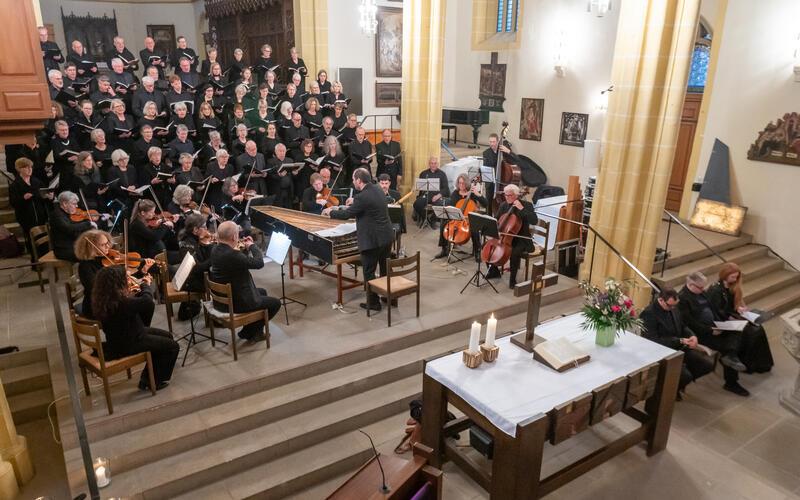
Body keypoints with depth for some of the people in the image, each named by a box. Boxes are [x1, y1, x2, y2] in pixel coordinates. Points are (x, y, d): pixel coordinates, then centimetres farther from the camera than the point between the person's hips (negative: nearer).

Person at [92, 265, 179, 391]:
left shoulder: (103, 298, -5)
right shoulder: (119, 303, -35)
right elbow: (147, 301, -30)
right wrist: (147, 285, -10)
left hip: (119, 337, 9)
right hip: (126, 345, -9)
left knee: (167, 336, 19)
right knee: (172, 346, 0)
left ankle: (147, 378, 29)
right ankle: (156, 381, 20)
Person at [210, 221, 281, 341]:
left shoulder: (215, 250, -3)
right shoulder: (232, 255, -32)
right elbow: (259, 263, -22)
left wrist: (246, 248, 3)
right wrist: (252, 246, -7)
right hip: (236, 303, -9)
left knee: (262, 292, 30)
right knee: (275, 303, 9)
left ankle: (250, 330, 34)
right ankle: (249, 332, 18)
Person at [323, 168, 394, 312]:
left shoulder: (362, 197, -21)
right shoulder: (377, 189, 5)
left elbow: (346, 214, -12)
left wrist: (330, 212, 4)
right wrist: (355, 202, 29)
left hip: (372, 240, -8)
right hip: (386, 236, 8)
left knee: (369, 272, 5)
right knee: (385, 268, 19)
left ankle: (373, 303, 13)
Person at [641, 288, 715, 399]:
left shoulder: (673, 308, 5)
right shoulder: (648, 314, -21)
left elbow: (682, 327, 16)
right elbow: (654, 341, -24)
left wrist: (692, 336, -7)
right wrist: (680, 341, -25)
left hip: (679, 348, 9)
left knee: (709, 363, -3)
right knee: (685, 376, -26)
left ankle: (681, 380, 15)